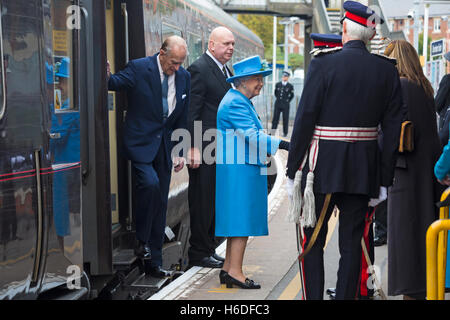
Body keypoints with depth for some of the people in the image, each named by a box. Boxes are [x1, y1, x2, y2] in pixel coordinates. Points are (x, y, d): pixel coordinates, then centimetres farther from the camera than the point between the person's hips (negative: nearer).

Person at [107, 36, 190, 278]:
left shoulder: (184, 77, 7)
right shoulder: (139, 69, -8)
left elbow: (182, 118, 12)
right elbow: (115, 83, -17)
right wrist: (106, 75, -40)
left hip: (165, 147, 5)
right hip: (141, 143, -5)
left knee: (160, 203, 7)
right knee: (150, 183, -28)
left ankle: (154, 262, 15)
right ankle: (142, 240, -5)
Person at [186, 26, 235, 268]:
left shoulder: (225, 70, 17)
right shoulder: (199, 69, -12)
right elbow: (191, 112, -16)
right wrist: (194, 148, -20)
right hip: (204, 147, -9)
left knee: (215, 201, 14)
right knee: (202, 201, -2)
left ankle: (209, 249, 23)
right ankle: (199, 254, 6)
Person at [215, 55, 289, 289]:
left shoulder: (241, 101, 20)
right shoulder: (235, 103, -15)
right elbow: (252, 135, -26)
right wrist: (282, 144, -33)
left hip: (244, 170, 11)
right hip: (240, 171, -11)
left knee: (237, 221, 11)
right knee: (242, 220, -10)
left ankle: (228, 269, 15)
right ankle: (234, 272, -8)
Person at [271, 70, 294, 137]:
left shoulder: (290, 86, -2)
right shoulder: (277, 84, 5)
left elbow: (292, 95, 10)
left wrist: (287, 101, 8)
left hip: (285, 105, -2)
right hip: (277, 104, 2)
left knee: (285, 119, 3)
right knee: (275, 117, 2)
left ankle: (285, 133, 11)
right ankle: (273, 131, 8)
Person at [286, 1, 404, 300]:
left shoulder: (323, 65, -9)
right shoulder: (387, 70, 1)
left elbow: (304, 120, -10)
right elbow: (393, 129, 1)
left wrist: (293, 171, -3)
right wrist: (384, 180, 7)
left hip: (323, 167, -3)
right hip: (364, 170, 3)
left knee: (313, 241, 10)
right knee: (352, 243, 10)